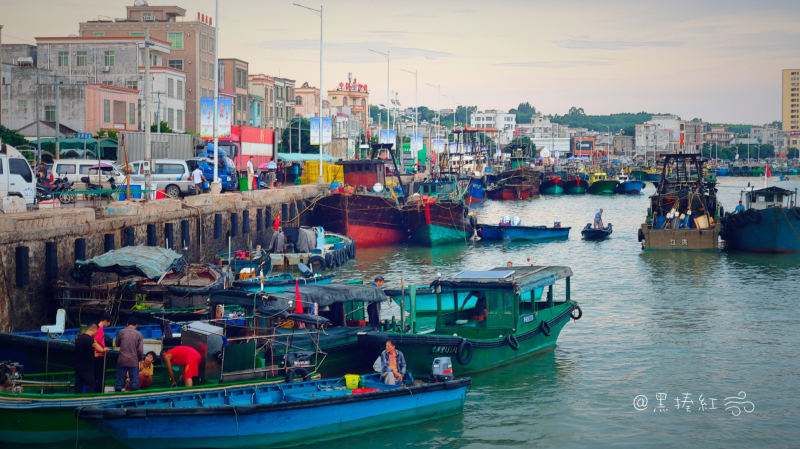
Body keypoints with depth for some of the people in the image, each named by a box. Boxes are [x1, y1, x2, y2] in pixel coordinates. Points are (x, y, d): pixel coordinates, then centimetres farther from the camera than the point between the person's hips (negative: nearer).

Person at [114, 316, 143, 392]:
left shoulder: (121, 332, -1)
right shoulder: (139, 334, -4)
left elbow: (117, 344, 15)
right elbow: (140, 350, -4)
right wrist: (141, 360, 8)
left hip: (122, 361, 1)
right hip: (134, 361, -1)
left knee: (119, 383, 6)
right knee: (134, 383, 5)